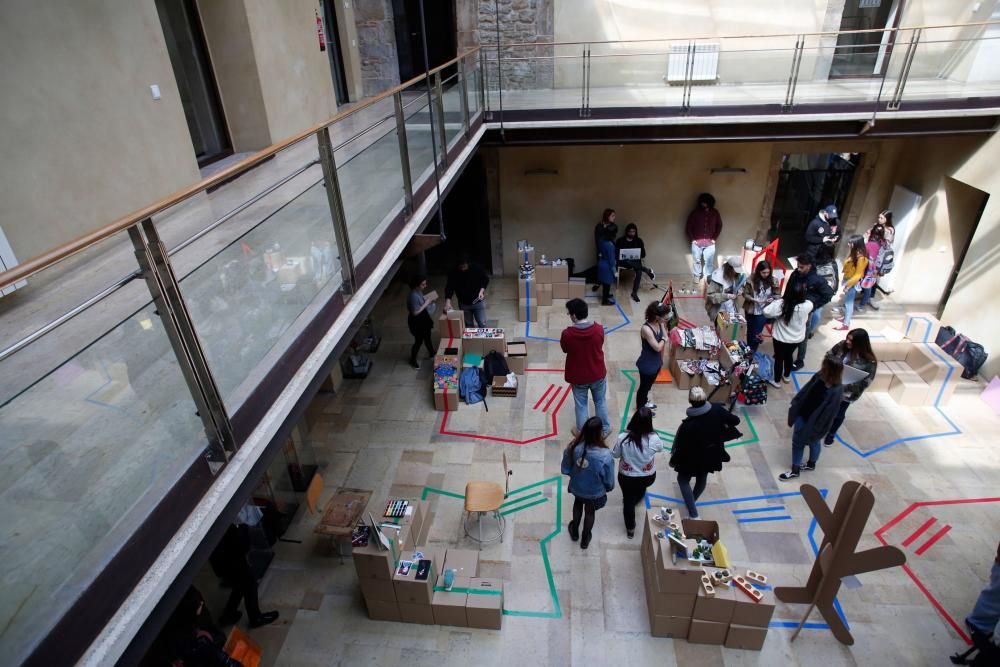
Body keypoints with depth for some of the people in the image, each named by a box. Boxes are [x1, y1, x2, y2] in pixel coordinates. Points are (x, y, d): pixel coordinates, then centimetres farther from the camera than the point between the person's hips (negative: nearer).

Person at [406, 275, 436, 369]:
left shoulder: (419, 292, -3)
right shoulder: (414, 296, -32)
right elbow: (415, 312, -29)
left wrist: (427, 300, -3)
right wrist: (426, 304, -25)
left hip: (423, 319, 9)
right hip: (417, 322, -9)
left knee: (427, 337, 26)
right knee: (419, 341, 8)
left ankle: (431, 353, 47)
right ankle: (412, 360, 27)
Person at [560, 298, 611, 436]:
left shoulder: (567, 334, -26)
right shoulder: (599, 329, -20)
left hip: (578, 377, -1)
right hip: (598, 374, 2)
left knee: (580, 405, 20)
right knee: (601, 402, 25)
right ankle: (604, 429, 42)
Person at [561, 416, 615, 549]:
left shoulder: (573, 447, -30)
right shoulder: (605, 455, -37)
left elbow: (565, 470, -13)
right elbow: (609, 479, -19)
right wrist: (610, 487, 5)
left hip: (576, 487, 2)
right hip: (595, 492, -2)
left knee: (578, 504, 35)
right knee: (590, 512, 29)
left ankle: (575, 532, 58)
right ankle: (585, 539, 54)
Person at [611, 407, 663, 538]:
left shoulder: (623, 438, -27)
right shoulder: (654, 439, -27)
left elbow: (615, 454, -10)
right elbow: (660, 448, -3)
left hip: (626, 477, -1)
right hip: (648, 477, 1)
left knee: (628, 501, 23)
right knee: (640, 488, 36)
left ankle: (630, 529, 40)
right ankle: (636, 499, 66)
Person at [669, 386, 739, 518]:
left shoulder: (688, 424, -34)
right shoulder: (717, 410, -22)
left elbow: (681, 447, -23)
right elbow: (736, 420, -6)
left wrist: (673, 461, -5)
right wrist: (725, 427, 14)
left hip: (693, 459, -5)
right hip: (712, 455, 5)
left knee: (683, 480, 19)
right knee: (702, 479, 28)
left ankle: (693, 514, 13)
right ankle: (692, 501, 54)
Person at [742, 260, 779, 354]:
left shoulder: (773, 281, -10)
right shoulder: (751, 280, -14)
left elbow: (777, 295, -1)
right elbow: (745, 294, -10)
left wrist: (772, 299, -22)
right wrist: (756, 300, -22)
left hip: (763, 312, 0)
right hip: (751, 311, 1)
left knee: (757, 334, 1)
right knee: (750, 331, 18)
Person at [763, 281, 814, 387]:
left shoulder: (781, 304, -33)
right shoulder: (807, 305, -21)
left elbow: (766, 312, -25)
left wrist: (774, 302, -13)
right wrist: (802, 290, 5)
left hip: (781, 338, -3)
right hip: (797, 338, 3)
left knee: (779, 358, 18)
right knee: (788, 356, 29)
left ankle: (776, 380, 36)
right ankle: (786, 376, 51)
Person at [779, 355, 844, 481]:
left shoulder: (835, 392, -33)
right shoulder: (818, 377, -16)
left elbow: (828, 414, -24)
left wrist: (815, 430, -17)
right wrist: (794, 406, 7)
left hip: (815, 422, -6)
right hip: (802, 415, 6)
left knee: (812, 442, 21)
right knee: (796, 441, 21)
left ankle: (811, 464, 50)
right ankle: (795, 470, 42)